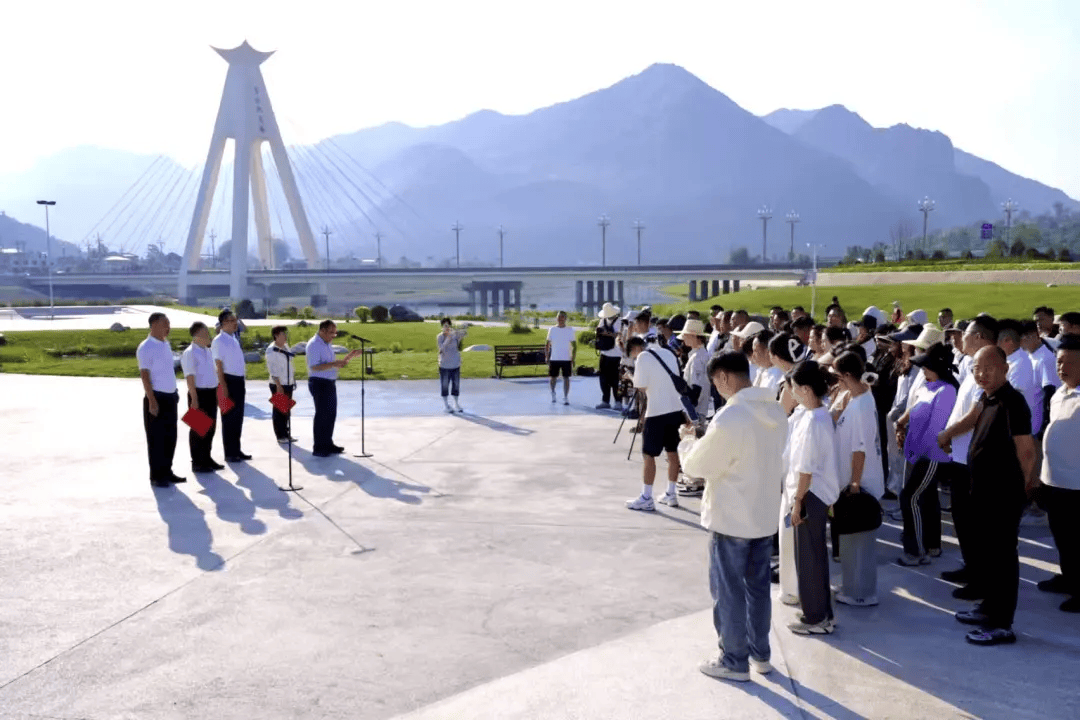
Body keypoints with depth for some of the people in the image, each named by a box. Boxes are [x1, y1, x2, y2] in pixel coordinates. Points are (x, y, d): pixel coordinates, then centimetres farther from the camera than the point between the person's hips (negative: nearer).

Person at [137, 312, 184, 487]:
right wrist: (152, 401, -19)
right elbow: (144, 375, -16)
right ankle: (156, 476, 8)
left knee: (170, 436, 12)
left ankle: (166, 471, 23)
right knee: (156, 438, 0)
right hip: (157, 397, -8)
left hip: (170, 397, 8)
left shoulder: (166, 344, 12)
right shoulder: (145, 348, -13)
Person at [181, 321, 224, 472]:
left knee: (211, 427, 14)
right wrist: (194, 399, -21)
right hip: (199, 393, -8)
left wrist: (217, 393, 17)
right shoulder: (189, 353, -12)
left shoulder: (208, 351, 13)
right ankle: (196, 463, 8)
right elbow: (190, 377, -17)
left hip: (211, 393, 8)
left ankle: (206, 458, 25)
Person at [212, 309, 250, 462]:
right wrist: (224, 387, -20)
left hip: (239, 380, 8)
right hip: (229, 380, -8)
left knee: (238, 417, 13)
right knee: (229, 418, -1)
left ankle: (236, 450, 22)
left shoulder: (234, 339, 14)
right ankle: (229, 453, 6)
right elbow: (218, 365, -15)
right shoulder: (219, 341, -11)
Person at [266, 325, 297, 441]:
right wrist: (278, 386, -19)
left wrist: (294, 380, 16)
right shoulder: (271, 350, -13)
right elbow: (272, 370, -16)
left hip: (289, 384, 8)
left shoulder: (286, 347, 10)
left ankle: (286, 434, 21)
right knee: (279, 410, 0)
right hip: (278, 385, -8)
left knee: (287, 410, 13)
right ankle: (280, 436, 7)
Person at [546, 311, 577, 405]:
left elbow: (574, 346, 3)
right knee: (553, 377, 8)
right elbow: (547, 345, 8)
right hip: (554, 359, 1)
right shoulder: (552, 330, 4)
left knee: (566, 378, -3)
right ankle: (553, 393, 31)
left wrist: (573, 359, -4)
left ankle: (566, 397, 1)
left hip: (566, 359, -1)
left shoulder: (570, 330, 2)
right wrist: (547, 357, 1)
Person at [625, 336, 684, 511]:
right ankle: (671, 494, 22)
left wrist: (633, 379, 6)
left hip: (657, 411, -8)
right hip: (676, 408, 8)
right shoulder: (667, 353, 14)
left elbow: (641, 386, -12)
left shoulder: (643, 357, -9)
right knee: (672, 452, 15)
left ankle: (646, 499, 1)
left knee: (648, 454, 0)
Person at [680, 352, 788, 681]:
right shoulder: (776, 412, 1)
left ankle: (734, 662, 18)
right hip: (765, 515, 8)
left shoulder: (729, 419, -25)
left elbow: (696, 465, -15)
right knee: (758, 587, 19)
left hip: (731, 519, -8)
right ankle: (760, 654, 32)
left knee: (728, 592, 7)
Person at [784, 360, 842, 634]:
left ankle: (816, 618, 12)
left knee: (808, 558, 2)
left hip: (811, 495, -10)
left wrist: (797, 501, -15)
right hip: (818, 493, 10)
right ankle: (823, 613, 27)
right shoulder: (821, 414, 7)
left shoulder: (812, 422, -23)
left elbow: (806, 468, -21)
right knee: (816, 555, 17)